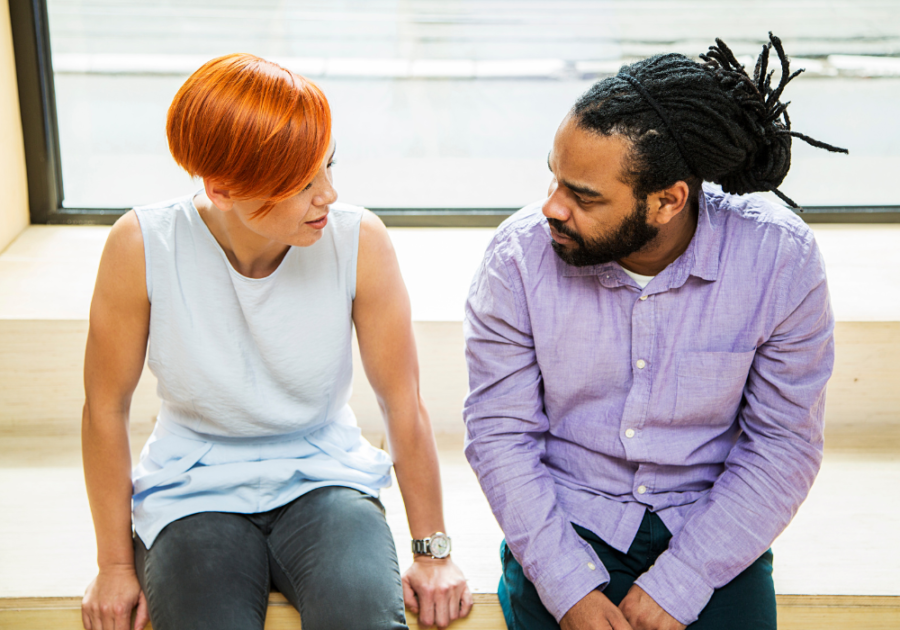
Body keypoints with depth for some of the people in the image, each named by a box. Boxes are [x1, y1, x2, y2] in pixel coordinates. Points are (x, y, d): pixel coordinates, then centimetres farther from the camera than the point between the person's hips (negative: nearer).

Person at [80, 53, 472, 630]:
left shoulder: (359, 240, -15)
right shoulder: (143, 246, -16)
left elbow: (403, 404, -7)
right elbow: (106, 408, -5)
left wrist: (434, 552, -3)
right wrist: (116, 564, 0)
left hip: (323, 478, 0)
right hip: (194, 491, 0)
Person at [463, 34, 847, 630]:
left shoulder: (781, 259, -16)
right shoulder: (520, 253, -15)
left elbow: (784, 445, -9)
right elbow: (500, 431, -9)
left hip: (710, 525, 1)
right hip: (564, 519, 0)